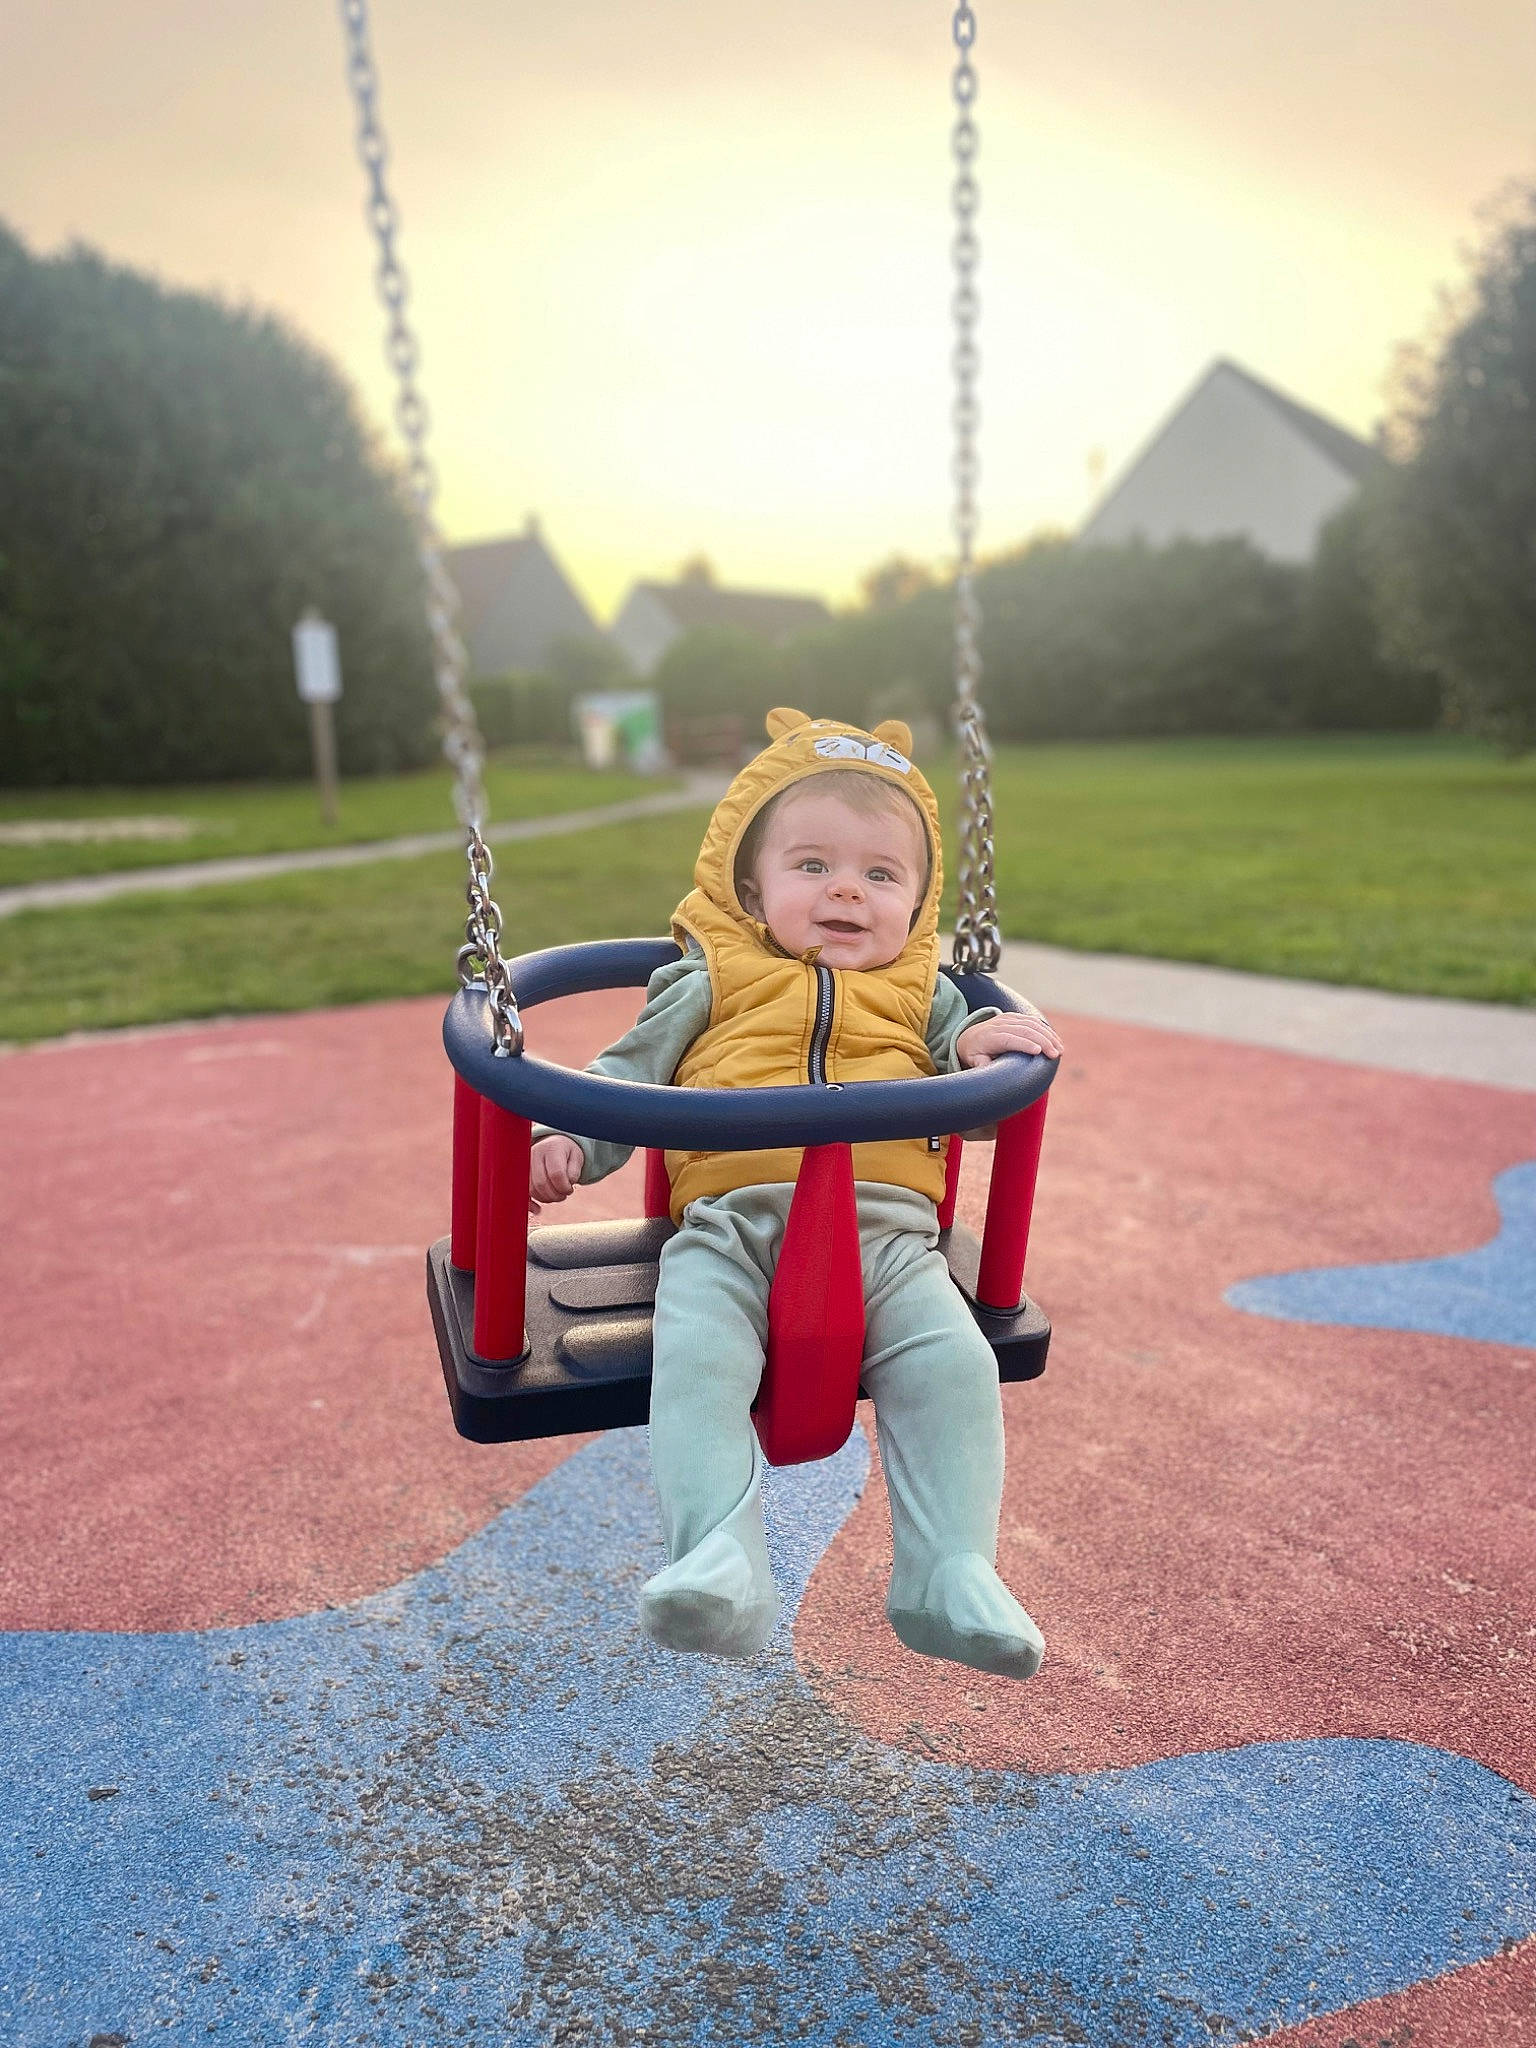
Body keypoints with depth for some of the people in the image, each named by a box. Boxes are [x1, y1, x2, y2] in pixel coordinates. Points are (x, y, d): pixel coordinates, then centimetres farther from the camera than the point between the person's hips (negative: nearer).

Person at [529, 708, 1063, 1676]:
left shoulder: (924, 993, 23)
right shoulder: (711, 984, 17)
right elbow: (627, 1074, 19)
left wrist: (983, 1047, -2)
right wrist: (564, 1140, 2)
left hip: (888, 1231, 1)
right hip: (730, 1226, -1)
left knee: (953, 1364, -20)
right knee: (695, 1359, -28)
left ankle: (949, 1577, -13)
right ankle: (720, 1558, -28)